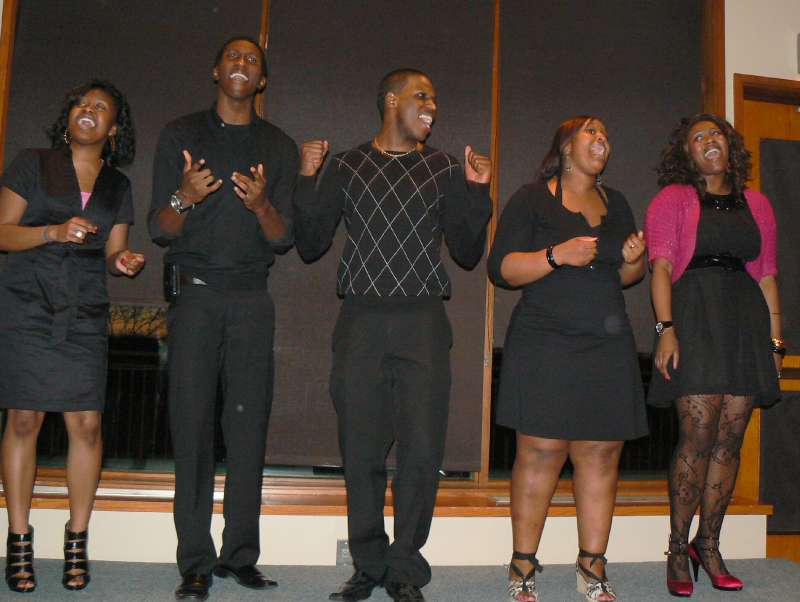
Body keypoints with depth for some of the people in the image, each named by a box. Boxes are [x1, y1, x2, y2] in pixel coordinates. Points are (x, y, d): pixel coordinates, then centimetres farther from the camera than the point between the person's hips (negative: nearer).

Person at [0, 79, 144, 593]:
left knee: (87, 424, -5)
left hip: (85, 315, 2)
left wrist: (125, 261, -8)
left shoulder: (117, 185, 15)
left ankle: (77, 541, 7)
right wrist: (55, 232, -16)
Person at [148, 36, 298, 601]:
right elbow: (160, 229, 4)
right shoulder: (181, 135, 9)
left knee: (249, 424, -1)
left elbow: (283, 239, 6)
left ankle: (241, 555, 8)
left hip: (252, 299, 1)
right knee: (192, 423, -4)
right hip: (194, 294, -1)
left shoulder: (279, 147, 13)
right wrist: (184, 198, -18)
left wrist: (261, 204, -15)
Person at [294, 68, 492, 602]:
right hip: (362, 319, 0)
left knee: (422, 449, -3)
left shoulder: (445, 170, 12)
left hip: (423, 322, 0)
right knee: (361, 451, 3)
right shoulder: (346, 167, 11)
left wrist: (477, 192, -1)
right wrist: (307, 180, -3)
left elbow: (468, 253, 10)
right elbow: (310, 246, 8)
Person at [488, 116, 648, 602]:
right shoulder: (531, 199, 4)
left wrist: (633, 261, 3)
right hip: (545, 343, -5)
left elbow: (628, 277, 26)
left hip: (608, 346, 5)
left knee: (602, 453, 1)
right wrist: (557, 255, -17)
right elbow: (502, 269, -5)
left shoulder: (616, 203, 21)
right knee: (541, 451, -7)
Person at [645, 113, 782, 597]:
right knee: (698, 436, -10)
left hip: (746, 320, 4)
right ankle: (678, 550, 2)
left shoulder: (756, 204, 18)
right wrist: (666, 328, -15)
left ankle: (708, 545, 15)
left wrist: (775, 339, 11)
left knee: (729, 441, 3)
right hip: (695, 316, -4)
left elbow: (767, 276, 17)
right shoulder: (673, 199, 6)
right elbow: (661, 266, -4)